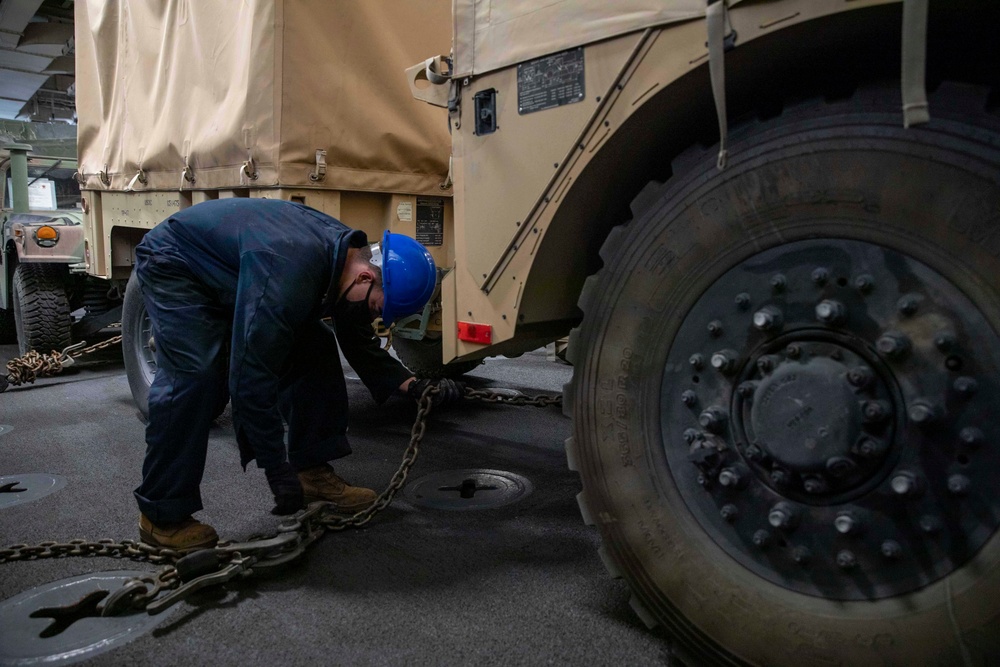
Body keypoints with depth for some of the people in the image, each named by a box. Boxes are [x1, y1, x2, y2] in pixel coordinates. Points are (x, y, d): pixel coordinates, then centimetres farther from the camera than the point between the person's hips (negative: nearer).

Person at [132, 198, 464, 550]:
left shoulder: (350, 254, -14)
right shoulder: (290, 271, -41)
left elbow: (360, 345, 0)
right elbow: (251, 376, -39)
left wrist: (413, 386, -12)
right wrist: (278, 472, -33)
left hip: (231, 272, 8)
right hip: (175, 267, -8)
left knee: (314, 349, -5)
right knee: (195, 375, -26)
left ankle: (312, 471, 5)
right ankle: (162, 515, -11)